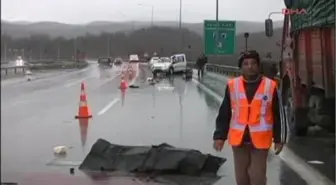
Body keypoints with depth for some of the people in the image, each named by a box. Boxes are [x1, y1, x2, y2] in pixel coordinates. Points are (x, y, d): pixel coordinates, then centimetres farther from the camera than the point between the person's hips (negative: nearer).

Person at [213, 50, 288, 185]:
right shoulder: (232, 85, 0)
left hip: (260, 141, -2)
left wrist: (279, 139, 1)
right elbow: (224, 113, 5)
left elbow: (278, 115, 1)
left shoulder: (270, 86, -5)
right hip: (238, 139, 2)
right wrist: (219, 136, 1)